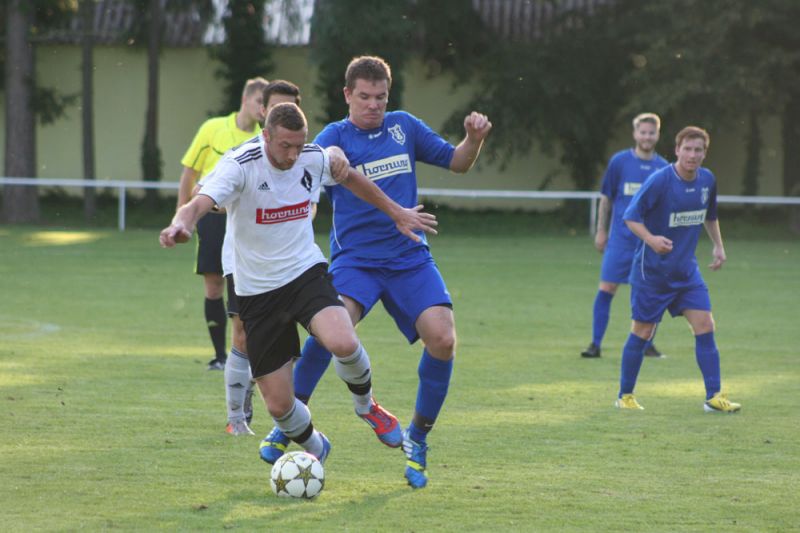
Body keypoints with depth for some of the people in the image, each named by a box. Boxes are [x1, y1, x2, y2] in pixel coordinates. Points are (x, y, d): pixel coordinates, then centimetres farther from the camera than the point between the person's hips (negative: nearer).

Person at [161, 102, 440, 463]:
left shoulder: (314, 159, -5)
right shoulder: (241, 165, -18)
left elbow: (350, 177, 19)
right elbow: (200, 204, -34)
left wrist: (397, 213, 24)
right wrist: (181, 225, -57)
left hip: (306, 273, 2)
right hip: (257, 292, -2)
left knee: (343, 343, -31)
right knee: (278, 404, -1)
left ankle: (365, 404, 4)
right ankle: (315, 448, 34)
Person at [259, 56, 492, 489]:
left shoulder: (404, 126, 11)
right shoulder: (334, 137, 1)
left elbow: (456, 162, 20)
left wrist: (474, 139, -1)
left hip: (410, 258, 3)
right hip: (354, 258, -3)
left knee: (442, 339, -16)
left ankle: (417, 438, 6)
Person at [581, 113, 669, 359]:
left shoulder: (664, 168, 5)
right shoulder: (619, 161, 0)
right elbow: (606, 198, 7)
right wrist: (601, 231, 5)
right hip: (621, 237, -2)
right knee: (606, 288, -7)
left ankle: (647, 344, 16)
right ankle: (596, 343, -2)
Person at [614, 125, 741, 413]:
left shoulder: (707, 180, 2)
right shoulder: (660, 181, -17)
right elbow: (630, 217, -15)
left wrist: (718, 246, 12)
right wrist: (651, 239, -30)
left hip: (687, 269, 5)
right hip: (652, 269, -5)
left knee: (705, 325, -5)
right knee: (642, 331, 1)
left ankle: (714, 396, -3)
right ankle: (625, 395, 16)